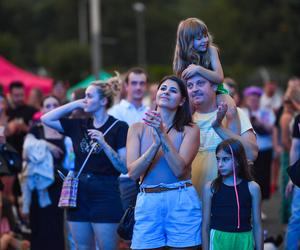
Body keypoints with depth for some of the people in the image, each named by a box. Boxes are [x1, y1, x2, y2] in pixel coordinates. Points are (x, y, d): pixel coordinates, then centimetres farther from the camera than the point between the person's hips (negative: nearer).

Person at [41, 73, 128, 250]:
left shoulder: (119, 127, -5)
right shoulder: (79, 126, 9)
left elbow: (124, 167, -9)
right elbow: (46, 119, 9)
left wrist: (104, 144, -21)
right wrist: (75, 104, 6)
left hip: (105, 195, -5)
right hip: (79, 193, 5)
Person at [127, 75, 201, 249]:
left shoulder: (189, 130, 3)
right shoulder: (138, 129, 8)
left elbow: (179, 169, -10)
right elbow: (133, 172, -3)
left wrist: (162, 134, -15)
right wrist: (156, 143, -16)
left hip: (182, 203, -1)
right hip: (147, 203, 1)